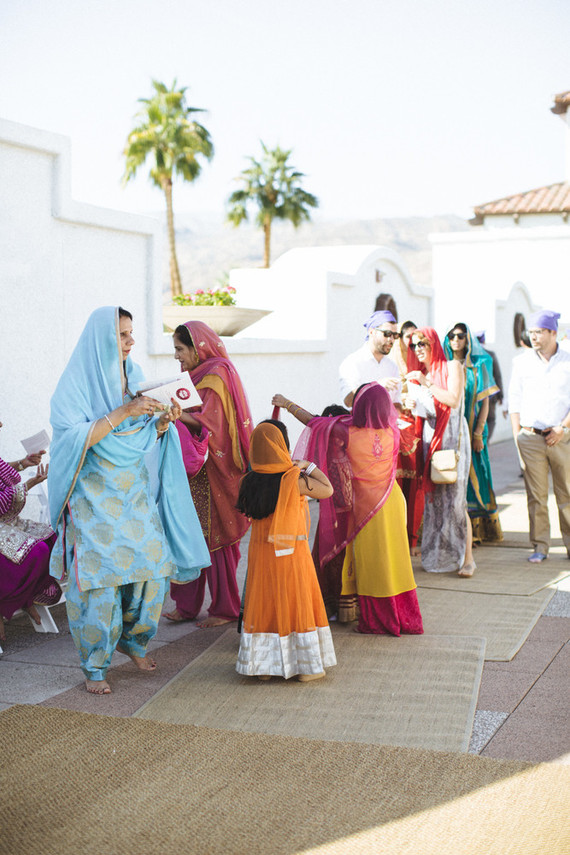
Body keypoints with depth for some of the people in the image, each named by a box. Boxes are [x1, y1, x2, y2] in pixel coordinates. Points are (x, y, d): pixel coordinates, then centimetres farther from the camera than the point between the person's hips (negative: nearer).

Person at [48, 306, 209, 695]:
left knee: (152, 564, 1)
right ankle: (95, 666, 9)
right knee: (99, 575, -6)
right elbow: (74, 437, -19)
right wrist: (123, 412, -24)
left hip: (134, 491, 6)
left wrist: (164, 421, -8)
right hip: (94, 494, -6)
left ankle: (133, 638, 25)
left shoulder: (134, 378, 9)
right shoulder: (76, 382, -9)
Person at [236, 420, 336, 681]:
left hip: (261, 551, 4)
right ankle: (306, 666, 14)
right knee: (297, 604, 7)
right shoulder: (294, 479, -15)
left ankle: (263, 665, 16)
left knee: (263, 604, 11)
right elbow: (327, 490, -6)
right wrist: (309, 466, 7)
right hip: (292, 552, -4)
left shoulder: (250, 481, -3)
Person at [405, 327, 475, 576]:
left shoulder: (451, 367, 0)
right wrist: (411, 405, -6)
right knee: (432, 497, 2)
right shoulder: (416, 375, 17)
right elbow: (421, 413, 15)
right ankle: (437, 555, 10)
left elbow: (453, 400, -13)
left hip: (452, 435, -5)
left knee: (454, 499, -10)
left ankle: (467, 558, -5)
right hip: (429, 437, 5)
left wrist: (427, 384, -15)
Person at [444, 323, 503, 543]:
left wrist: (478, 433, -6)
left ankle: (478, 529, 5)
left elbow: (485, 402, 3)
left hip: (472, 430, -1)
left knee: (473, 476, -1)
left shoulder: (478, 366, 5)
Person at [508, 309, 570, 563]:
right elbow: (514, 399, 10)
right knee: (536, 495, 0)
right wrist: (517, 435, 3)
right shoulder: (521, 361, 8)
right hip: (530, 437, 1)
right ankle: (540, 546, 8)